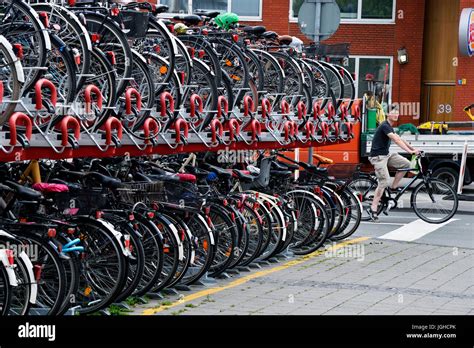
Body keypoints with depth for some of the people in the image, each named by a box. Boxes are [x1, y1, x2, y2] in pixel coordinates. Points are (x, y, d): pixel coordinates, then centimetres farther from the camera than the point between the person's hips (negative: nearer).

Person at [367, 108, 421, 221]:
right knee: (384, 181, -15)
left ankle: (393, 188, 6)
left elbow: (399, 139, 18)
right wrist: (409, 151, -30)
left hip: (386, 155, 9)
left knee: (406, 164, -2)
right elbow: (396, 140, -25)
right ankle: (373, 209, -10)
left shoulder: (390, 127, 16)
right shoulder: (384, 126, -16)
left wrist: (413, 148, 10)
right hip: (378, 156, -9)